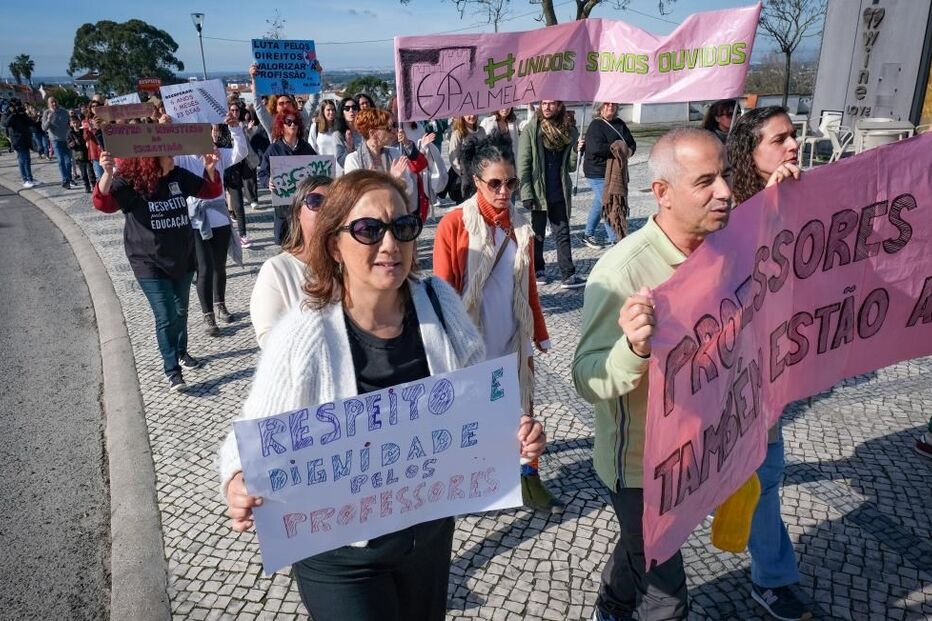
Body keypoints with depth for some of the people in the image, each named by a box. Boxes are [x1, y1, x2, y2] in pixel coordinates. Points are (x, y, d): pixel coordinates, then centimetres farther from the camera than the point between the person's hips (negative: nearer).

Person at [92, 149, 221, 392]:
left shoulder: (178, 176, -2)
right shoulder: (129, 183, -15)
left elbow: (211, 190, 6)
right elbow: (103, 203, -31)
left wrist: (210, 169, -15)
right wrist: (107, 173, -48)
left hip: (183, 258, 5)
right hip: (150, 264, -5)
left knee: (181, 311, 19)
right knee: (165, 317, -7)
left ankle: (181, 352, 42)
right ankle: (172, 370, 8)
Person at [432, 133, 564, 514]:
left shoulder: (520, 225, 3)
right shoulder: (453, 224, -12)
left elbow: (528, 286, 11)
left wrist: (540, 333, 15)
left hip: (513, 337, 4)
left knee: (522, 406, 11)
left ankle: (528, 479, 26)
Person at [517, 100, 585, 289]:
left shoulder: (569, 131, 6)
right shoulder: (531, 130, -4)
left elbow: (570, 167, 10)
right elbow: (523, 163, -7)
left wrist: (576, 151, -9)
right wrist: (526, 193, -14)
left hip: (560, 192, 3)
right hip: (538, 192, -2)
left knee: (563, 233, 1)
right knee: (538, 233, 10)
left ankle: (568, 275, 2)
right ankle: (538, 269, 25)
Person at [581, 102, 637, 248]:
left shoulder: (619, 124, 10)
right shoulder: (596, 126, -12)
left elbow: (631, 142, 12)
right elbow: (596, 148, -27)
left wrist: (630, 150, -12)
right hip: (598, 173, -8)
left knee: (599, 204, 17)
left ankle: (588, 235, 30)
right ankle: (614, 239, 1)